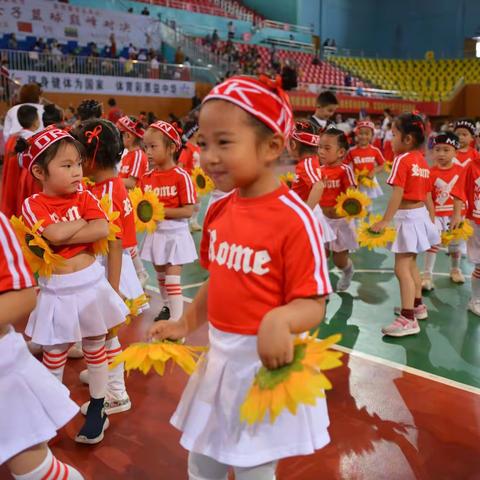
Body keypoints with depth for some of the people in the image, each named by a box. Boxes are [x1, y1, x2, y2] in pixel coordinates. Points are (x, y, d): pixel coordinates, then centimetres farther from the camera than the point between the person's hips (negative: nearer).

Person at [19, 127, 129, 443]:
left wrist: (64, 235, -20)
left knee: (95, 348, 15)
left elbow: (103, 230, -17)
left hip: (91, 283, 3)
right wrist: (85, 221, -13)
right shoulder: (33, 205, -9)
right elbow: (54, 233, -27)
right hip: (57, 290, -2)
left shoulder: (85, 197, -1)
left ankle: (97, 410, 32)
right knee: (54, 355, 11)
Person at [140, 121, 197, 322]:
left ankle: (177, 317, 3)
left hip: (175, 233, -6)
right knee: (160, 275, 20)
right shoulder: (147, 177, 2)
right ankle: (167, 307, 40)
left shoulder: (181, 176, -16)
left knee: (172, 278, -5)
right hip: (155, 232, 6)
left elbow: (188, 211, -17)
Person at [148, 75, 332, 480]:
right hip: (220, 358, 7)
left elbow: (314, 305, -20)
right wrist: (187, 324, 16)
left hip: (268, 363, -6)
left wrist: (280, 320, -40)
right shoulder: (219, 210, 0)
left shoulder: (295, 218, -22)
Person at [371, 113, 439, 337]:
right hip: (421, 215, 9)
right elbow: (428, 196, 14)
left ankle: (408, 319, -9)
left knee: (402, 269, -9)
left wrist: (385, 221, -23)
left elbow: (398, 194, -22)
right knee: (411, 264, 22)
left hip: (407, 217, -9)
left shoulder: (402, 159, -14)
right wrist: (432, 221, 21)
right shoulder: (423, 161, 10)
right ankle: (417, 305, 36)